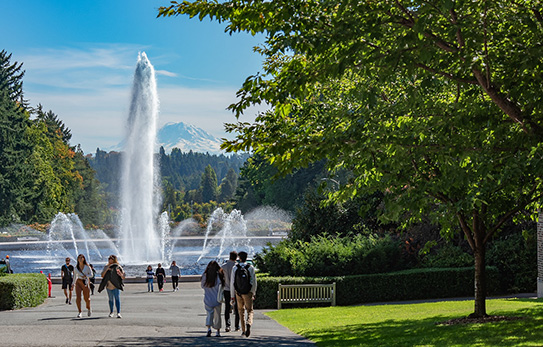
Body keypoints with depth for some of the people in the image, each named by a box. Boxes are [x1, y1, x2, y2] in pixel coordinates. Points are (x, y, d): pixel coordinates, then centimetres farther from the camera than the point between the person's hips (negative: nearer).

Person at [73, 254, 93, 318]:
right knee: (78, 297, -16)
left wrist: (86, 276, -23)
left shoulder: (87, 267, -3)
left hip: (85, 283, -1)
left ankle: (88, 309, 38)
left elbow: (91, 274, -5)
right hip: (78, 282, 1)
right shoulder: (76, 267, 5)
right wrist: (73, 283, 20)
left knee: (86, 298, 7)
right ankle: (79, 312, -10)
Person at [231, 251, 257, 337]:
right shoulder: (251, 268, -5)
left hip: (238, 293, 1)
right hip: (248, 293, -1)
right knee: (250, 311, 6)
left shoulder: (235, 268, -2)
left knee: (241, 312, 16)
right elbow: (254, 282, -4)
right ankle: (249, 323, -24)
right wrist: (254, 293, 7)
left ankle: (243, 331, 17)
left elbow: (232, 283, -1)